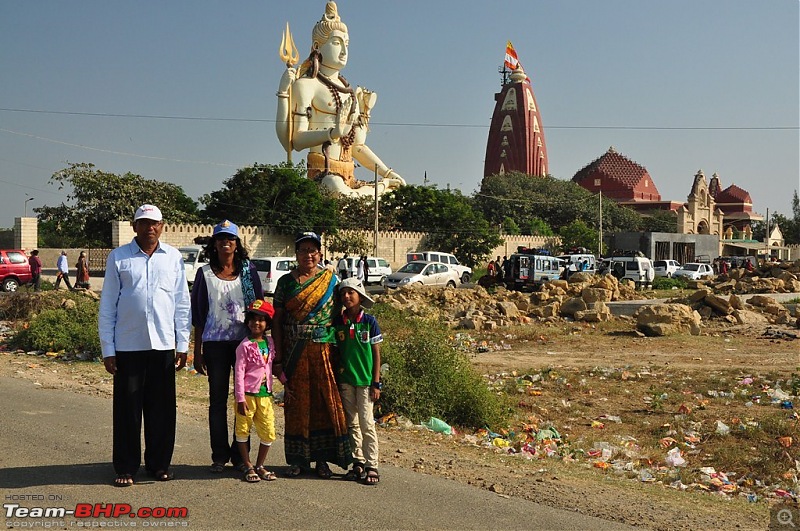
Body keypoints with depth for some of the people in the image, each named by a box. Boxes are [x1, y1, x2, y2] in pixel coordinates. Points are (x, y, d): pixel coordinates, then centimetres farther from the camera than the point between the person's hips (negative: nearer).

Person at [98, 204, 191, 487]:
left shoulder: (173, 257, 6)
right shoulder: (118, 257, 2)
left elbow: (182, 303, 9)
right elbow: (107, 307, 3)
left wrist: (182, 345, 5)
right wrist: (107, 349, -1)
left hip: (164, 346, 1)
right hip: (128, 346, -1)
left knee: (162, 408, 7)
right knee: (127, 408, 4)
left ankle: (159, 463, 20)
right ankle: (126, 467, 16)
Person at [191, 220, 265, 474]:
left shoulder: (248, 270, 4)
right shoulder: (205, 273, 4)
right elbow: (198, 314, 6)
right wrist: (197, 350, 2)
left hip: (246, 341, 0)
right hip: (215, 343, 0)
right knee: (217, 399, 4)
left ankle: (240, 455, 13)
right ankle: (219, 456, 11)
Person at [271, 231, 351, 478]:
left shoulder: (331, 279, 6)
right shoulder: (286, 282, 5)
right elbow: (277, 320, 4)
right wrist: (278, 358, -2)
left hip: (323, 350, 0)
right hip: (294, 353, 0)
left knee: (326, 402, 2)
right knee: (297, 402, 5)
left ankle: (322, 458, 13)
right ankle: (298, 458, 16)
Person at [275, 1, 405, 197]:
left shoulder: (351, 92, 23)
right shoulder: (307, 85, 2)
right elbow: (296, 140, -9)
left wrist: (388, 172, 16)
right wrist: (332, 134, -25)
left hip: (348, 175, 7)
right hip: (322, 172, -7)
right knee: (346, 201, -36)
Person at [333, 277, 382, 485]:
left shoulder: (369, 322, -4)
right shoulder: (338, 322, 3)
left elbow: (376, 353, -1)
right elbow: (335, 351, 9)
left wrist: (376, 383, -5)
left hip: (365, 380, -3)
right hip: (345, 380, 3)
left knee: (366, 423, -5)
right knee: (352, 424, 9)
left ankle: (372, 466, 1)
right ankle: (358, 463, 18)